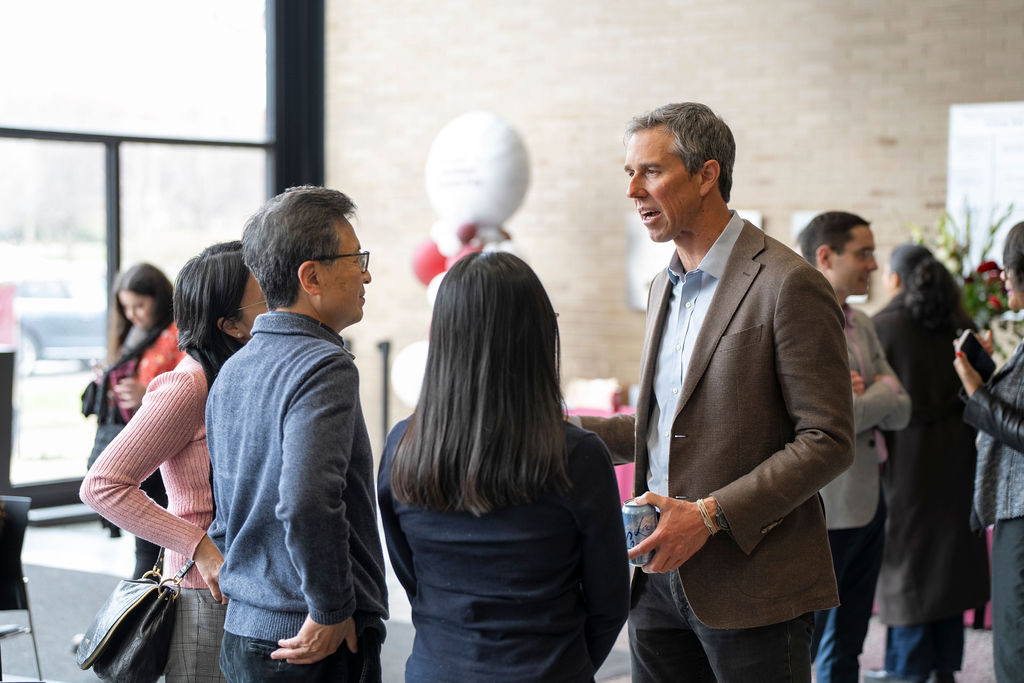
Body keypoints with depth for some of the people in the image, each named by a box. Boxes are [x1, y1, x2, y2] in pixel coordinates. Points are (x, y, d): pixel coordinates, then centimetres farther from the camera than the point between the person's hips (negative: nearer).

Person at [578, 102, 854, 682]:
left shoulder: (789, 285, -12)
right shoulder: (667, 286, 15)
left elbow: (827, 440, -15)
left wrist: (712, 515, -20)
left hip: (751, 587, -7)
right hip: (659, 577, 7)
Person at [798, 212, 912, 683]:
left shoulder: (861, 325, 13)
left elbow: (899, 412, 9)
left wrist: (864, 395, -11)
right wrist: (880, 393, -6)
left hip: (866, 503, 9)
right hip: (821, 511, -9)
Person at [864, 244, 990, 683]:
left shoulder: (884, 326, -10)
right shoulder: (959, 324, 6)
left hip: (908, 452, -5)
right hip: (956, 451, 5)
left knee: (908, 551, 3)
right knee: (951, 549, 12)